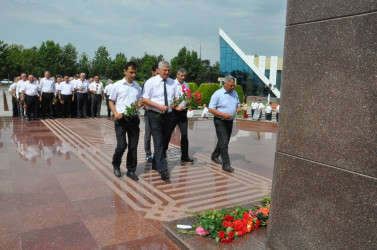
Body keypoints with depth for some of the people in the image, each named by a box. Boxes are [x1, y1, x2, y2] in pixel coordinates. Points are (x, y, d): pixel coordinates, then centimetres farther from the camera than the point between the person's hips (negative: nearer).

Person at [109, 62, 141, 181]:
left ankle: (131, 170, 20)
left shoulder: (137, 86, 10)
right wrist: (116, 113, -12)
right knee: (121, 145, -7)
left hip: (133, 118, 3)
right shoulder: (117, 85, 2)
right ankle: (116, 165, 22)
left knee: (133, 146, 6)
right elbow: (111, 102, 5)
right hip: (121, 119, -3)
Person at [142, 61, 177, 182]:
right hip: (155, 114, -5)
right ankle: (163, 170, -10)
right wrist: (159, 106, -21)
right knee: (158, 143, -11)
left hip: (167, 114, 6)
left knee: (165, 142, 14)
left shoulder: (172, 82, 10)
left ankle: (156, 164, 32)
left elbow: (177, 97, 13)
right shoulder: (151, 82, -4)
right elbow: (145, 99, -9)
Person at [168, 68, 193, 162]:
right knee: (168, 133, 5)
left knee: (184, 135, 2)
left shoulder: (186, 85, 12)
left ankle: (185, 157, 9)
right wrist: (176, 107, -19)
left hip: (183, 112, 4)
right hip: (173, 111, -4)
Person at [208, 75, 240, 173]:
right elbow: (211, 109, -13)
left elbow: (238, 104, 21)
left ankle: (214, 156, 36)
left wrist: (238, 108, -4)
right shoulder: (217, 94, -12)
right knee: (223, 142, -9)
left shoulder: (234, 93, 9)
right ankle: (226, 164, -5)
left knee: (224, 142, 17)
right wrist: (223, 114, -24)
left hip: (230, 121, 7)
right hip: (220, 121, -7)